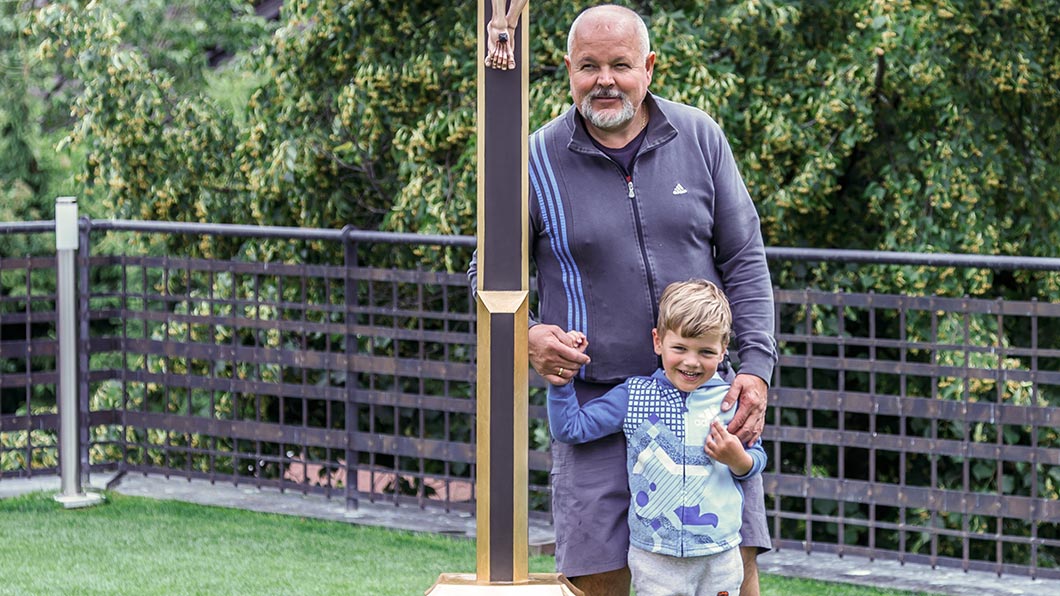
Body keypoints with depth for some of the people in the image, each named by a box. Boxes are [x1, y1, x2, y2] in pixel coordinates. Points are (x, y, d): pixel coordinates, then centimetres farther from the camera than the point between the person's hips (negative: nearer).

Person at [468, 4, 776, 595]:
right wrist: (525, 336, -12)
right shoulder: (538, 160, -1)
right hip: (594, 403, -1)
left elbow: (745, 262, 7)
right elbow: (487, 276, 8)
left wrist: (757, 366, -4)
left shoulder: (700, 137, 4)